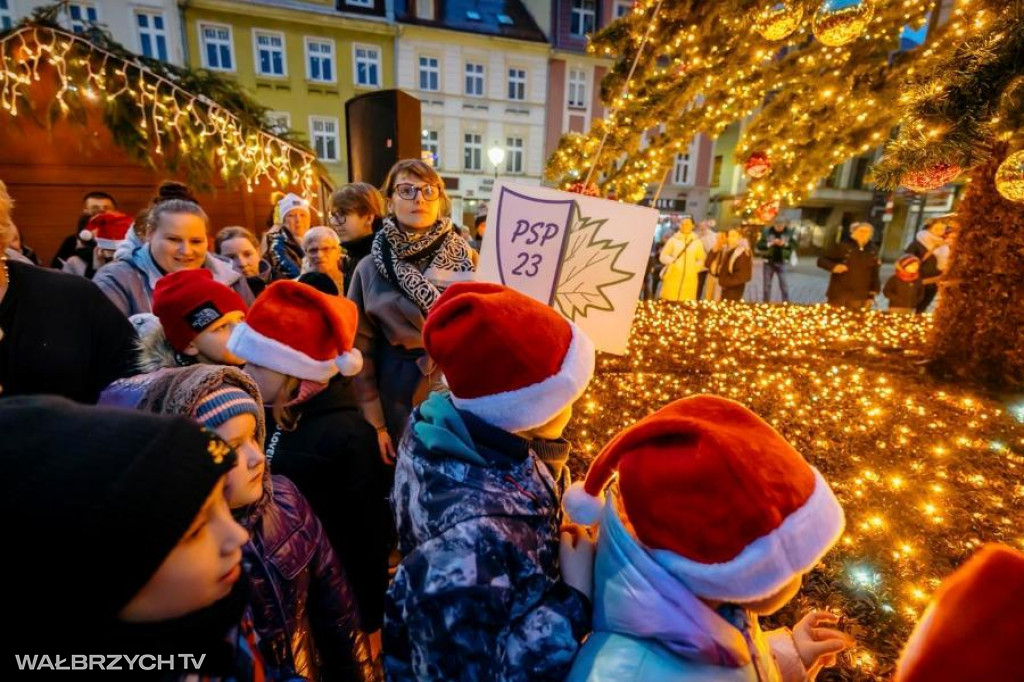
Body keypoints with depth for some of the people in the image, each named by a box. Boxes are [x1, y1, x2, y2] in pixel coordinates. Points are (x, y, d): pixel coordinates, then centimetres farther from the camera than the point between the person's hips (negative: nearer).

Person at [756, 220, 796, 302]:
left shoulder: (789, 232, -1)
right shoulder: (766, 231, -6)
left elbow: (794, 244, 1)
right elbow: (759, 245, -8)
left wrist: (785, 244, -16)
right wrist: (770, 243, -21)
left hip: (781, 262, 0)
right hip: (768, 262, 0)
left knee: (783, 284, 0)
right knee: (767, 284, 8)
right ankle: (766, 303, 20)